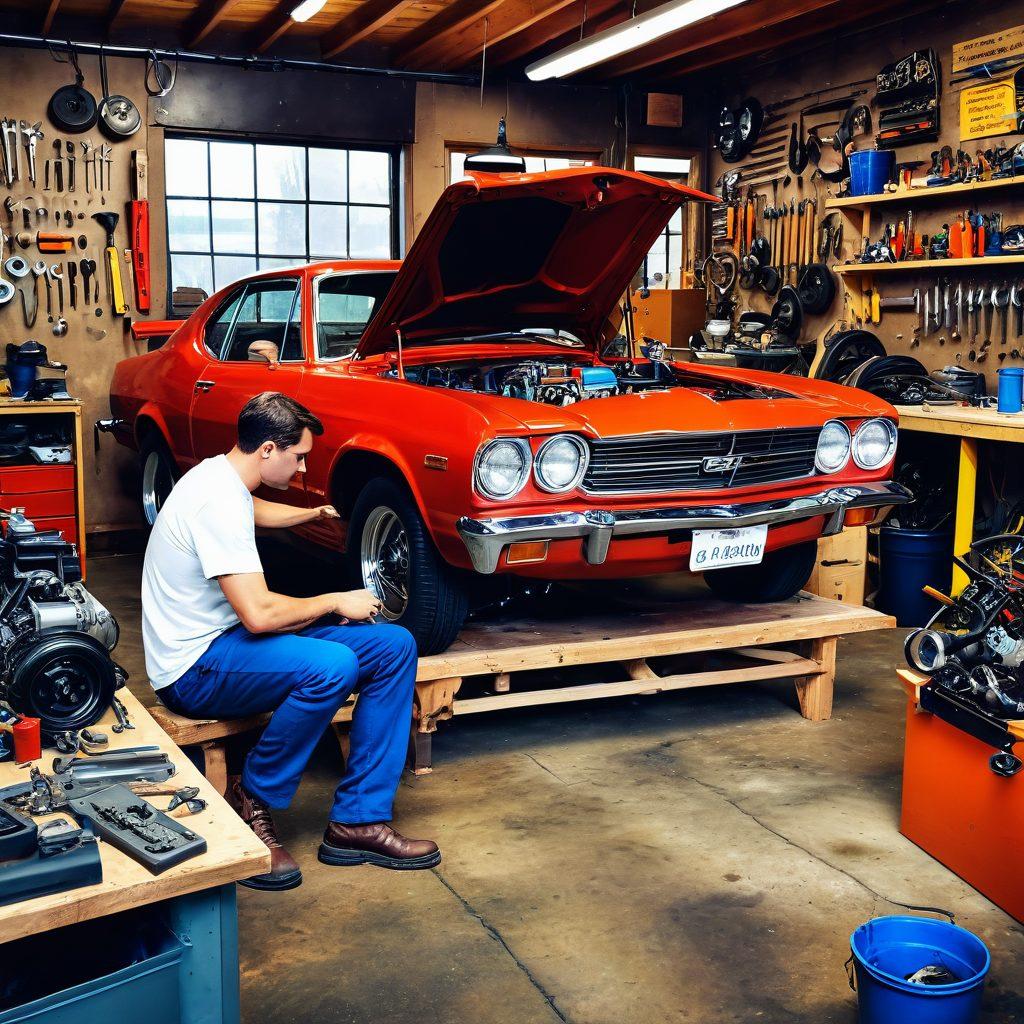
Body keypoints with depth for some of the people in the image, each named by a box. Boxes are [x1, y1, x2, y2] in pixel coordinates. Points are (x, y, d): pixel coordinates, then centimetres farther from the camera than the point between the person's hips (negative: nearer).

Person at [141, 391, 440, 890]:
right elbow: (259, 614, -29)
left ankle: (358, 822, -4)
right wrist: (336, 602, -13)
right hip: (193, 669, -10)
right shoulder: (218, 503, -23)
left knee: (395, 646, -3)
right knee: (332, 666, -37)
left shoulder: (220, 474, 9)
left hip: (228, 637, 10)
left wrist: (314, 513, 46)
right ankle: (250, 804, -12)